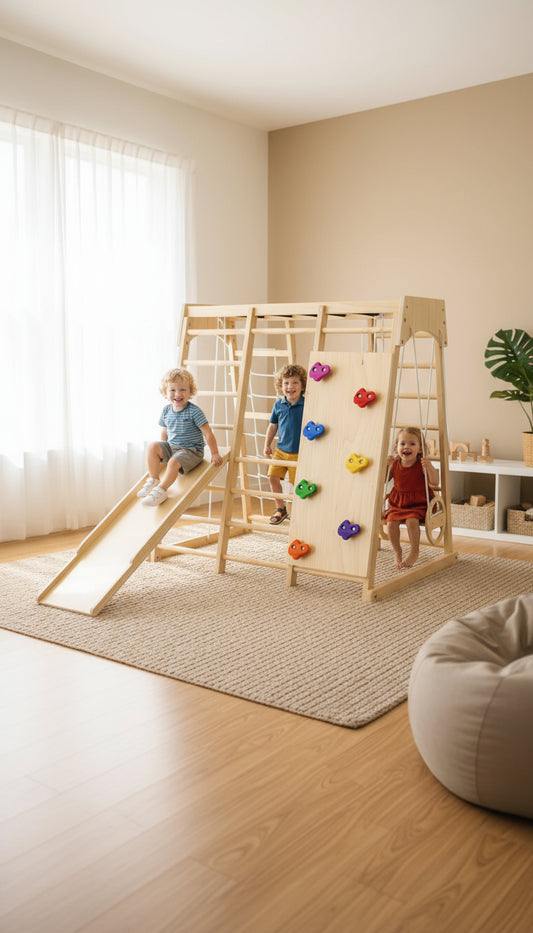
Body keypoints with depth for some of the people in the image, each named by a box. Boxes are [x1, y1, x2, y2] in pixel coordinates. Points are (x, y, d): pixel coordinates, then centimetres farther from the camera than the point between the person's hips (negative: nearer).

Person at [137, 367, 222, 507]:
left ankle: (161, 490, -20)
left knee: (174, 462, -32)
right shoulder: (166, 410, 3)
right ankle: (153, 480, -9)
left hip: (191, 451, -6)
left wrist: (215, 454, -15)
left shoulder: (194, 411, -15)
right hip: (171, 448, 6)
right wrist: (162, 452, 22)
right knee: (152, 446, -16)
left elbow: (208, 433, -14)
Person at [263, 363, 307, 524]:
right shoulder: (278, 405, 2)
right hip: (280, 450, 4)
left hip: (298, 453, -4)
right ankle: (280, 509, 17)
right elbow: (273, 426, 15)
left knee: (296, 483, -1)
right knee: (273, 477, -3)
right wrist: (267, 445, 14)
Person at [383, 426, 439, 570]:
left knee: (412, 521, -31)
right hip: (397, 504, 4)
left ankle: (414, 552, -10)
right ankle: (397, 553, 0)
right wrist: (386, 466, -9)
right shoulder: (394, 464, 0)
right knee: (391, 522, -21)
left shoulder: (421, 465, -11)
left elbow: (435, 482, -18)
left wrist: (429, 467, -34)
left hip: (417, 504, -4)